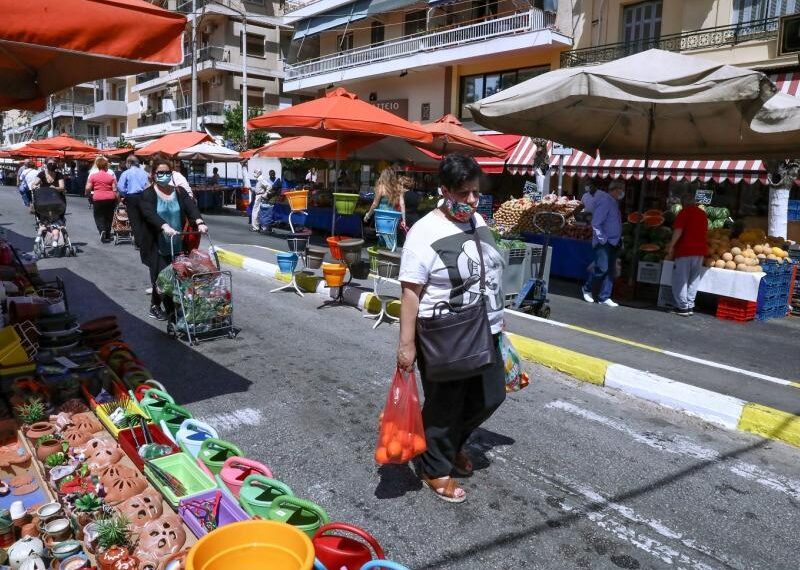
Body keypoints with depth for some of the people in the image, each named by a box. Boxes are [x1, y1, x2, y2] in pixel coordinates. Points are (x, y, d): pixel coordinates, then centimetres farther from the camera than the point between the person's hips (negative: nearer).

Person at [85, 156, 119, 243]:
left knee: (99, 216, 11)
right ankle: (107, 235, 19)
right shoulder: (111, 176, 1)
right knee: (109, 217, 14)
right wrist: (118, 199, 9)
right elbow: (115, 190, -1)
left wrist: (88, 194, 17)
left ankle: (102, 230, -14)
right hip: (110, 198, 1)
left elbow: (88, 188, -3)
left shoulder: (93, 176, -1)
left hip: (98, 199, -1)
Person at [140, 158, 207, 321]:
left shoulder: (179, 191, 8)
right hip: (158, 245, -4)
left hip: (178, 244, 4)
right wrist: (165, 226, -38)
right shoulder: (148, 194, -2)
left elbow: (191, 206, -9)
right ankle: (171, 309, 9)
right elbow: (150, 214, -20)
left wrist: (199, 222, -29)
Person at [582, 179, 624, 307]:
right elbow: (596, 223, -19)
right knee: (602, 268, -12)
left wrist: (619, 239, 13)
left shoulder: (614, 202, 16)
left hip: (613, 243, 9)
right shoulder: (605, 201, -13)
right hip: (603, 243, -9)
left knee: (611, 271, 6)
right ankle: (587, 288, 11)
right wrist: (602, 239, -19)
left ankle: (604, 297, 10)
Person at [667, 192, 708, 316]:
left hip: (685, 250, -6)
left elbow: (678, 230, -16)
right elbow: (705, 231, 22)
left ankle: (683, 307, -1)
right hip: (700, 250, 7)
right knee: (693, 280, 12)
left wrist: (671, 246, -11)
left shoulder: (684, 212, -7)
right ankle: (690, 307, 14)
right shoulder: (703, 214, 14)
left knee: (680, 279, 0)